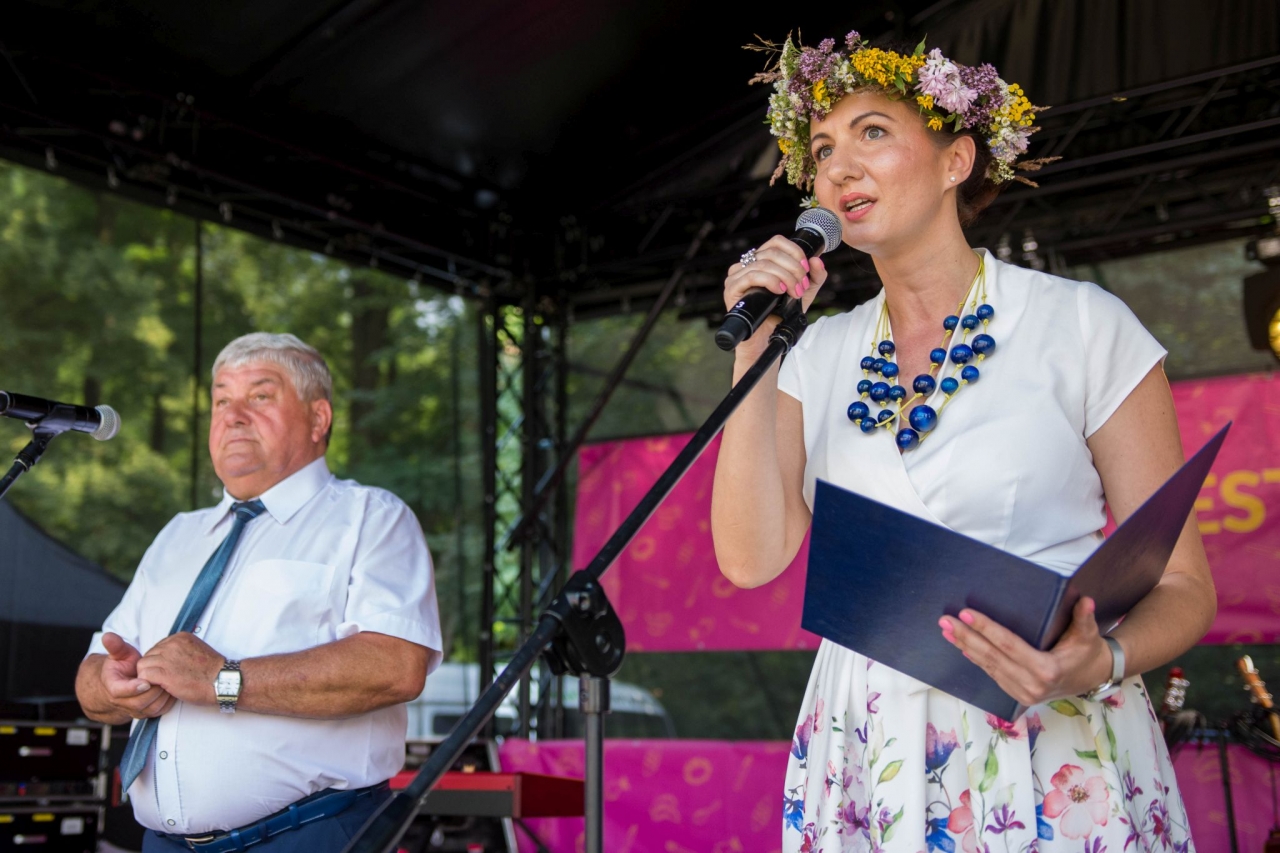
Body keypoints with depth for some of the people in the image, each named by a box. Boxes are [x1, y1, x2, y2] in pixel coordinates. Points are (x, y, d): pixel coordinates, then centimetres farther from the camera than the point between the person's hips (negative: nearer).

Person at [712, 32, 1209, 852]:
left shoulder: (1084, 324, -5)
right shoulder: (823, 355, 6)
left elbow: (1181, 582, -4)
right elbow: (753, 557, -5)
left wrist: (1101, 664, -24)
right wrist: (754, 348, -7)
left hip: (1056, 759, -3)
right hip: (867, 764, 3)